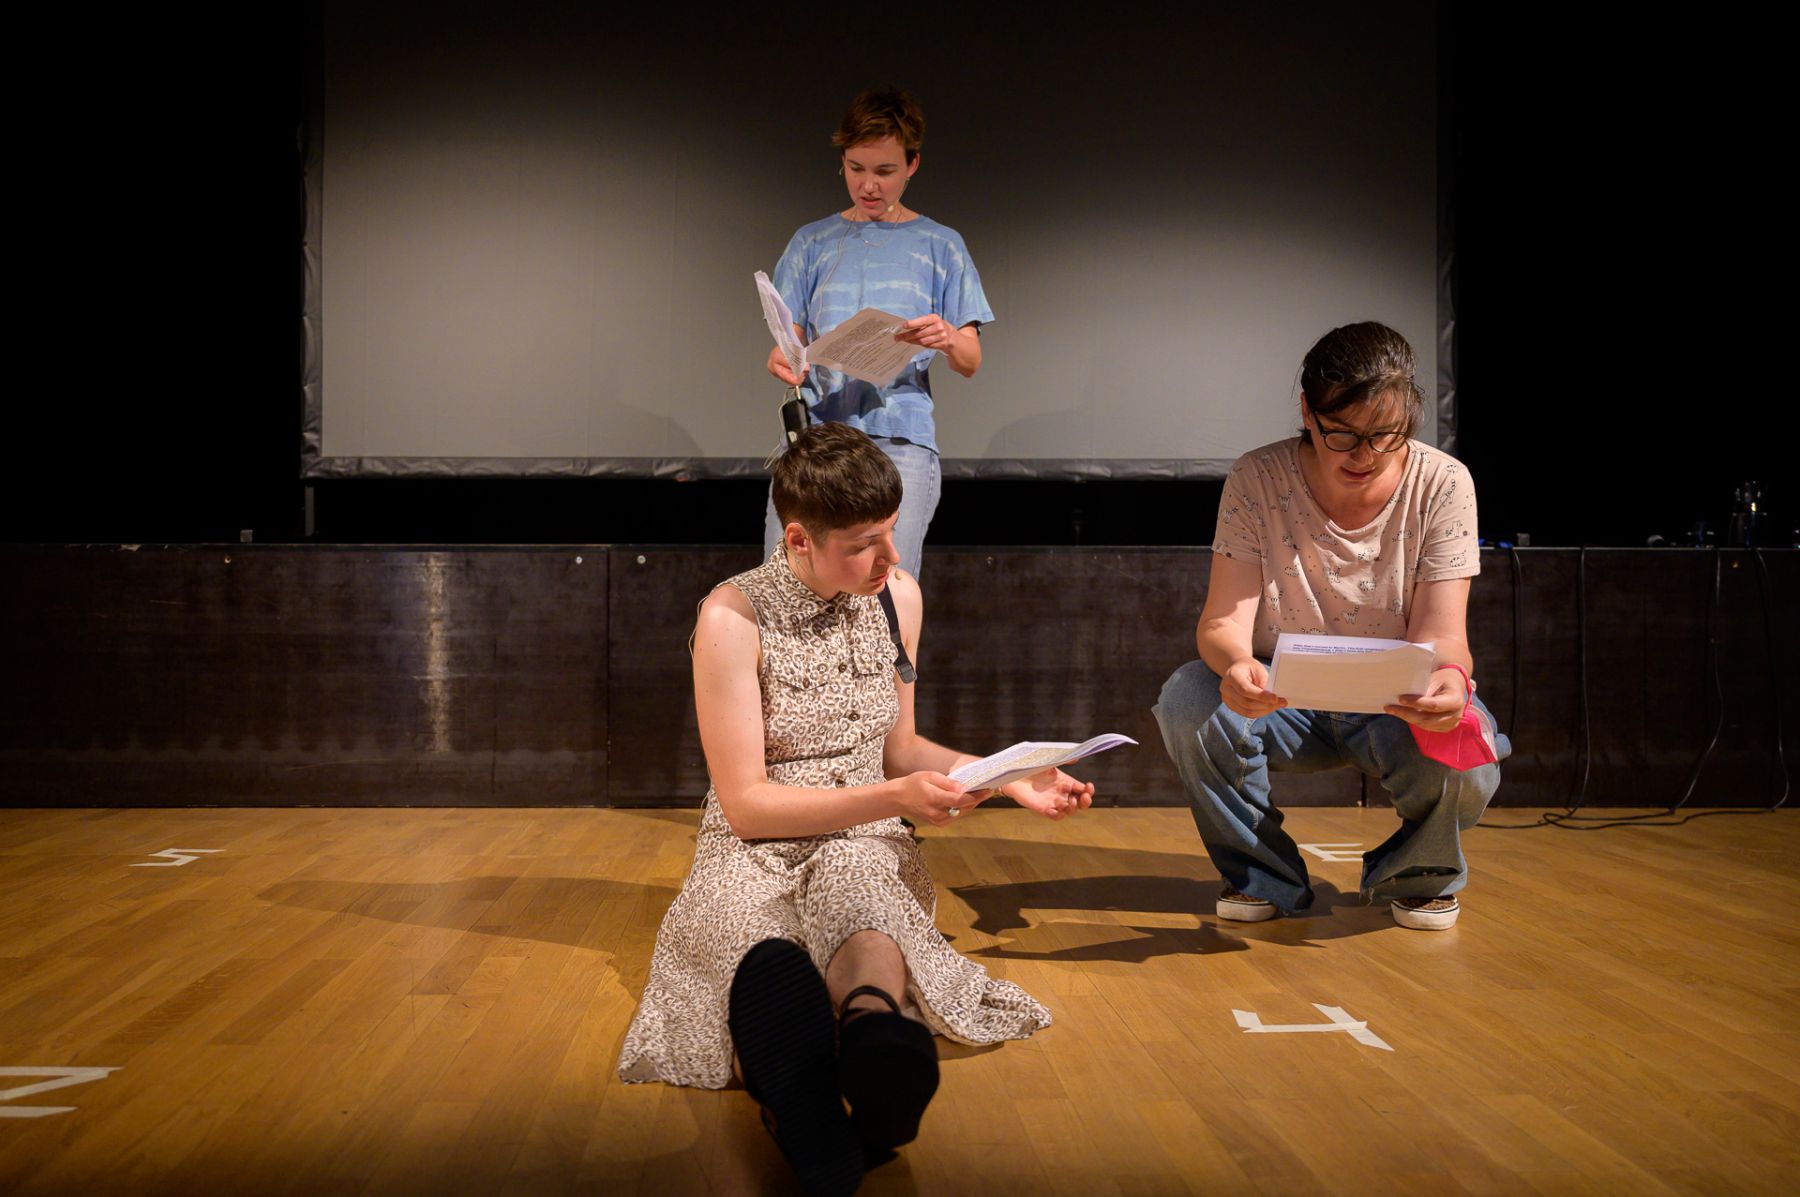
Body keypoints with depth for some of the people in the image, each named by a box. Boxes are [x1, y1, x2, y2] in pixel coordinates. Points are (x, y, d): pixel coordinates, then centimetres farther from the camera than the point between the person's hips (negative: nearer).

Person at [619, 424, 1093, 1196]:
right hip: (758, 851, -2)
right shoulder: (733, 619, -9)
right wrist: (893, 799, -18)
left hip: (864, 846, 2)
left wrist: (1008, 780, 4)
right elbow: (744, 803, -9)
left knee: (857, 893, -38)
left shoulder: (897, 596, 7)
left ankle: (872, 1016, -72)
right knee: (765, 944, -41)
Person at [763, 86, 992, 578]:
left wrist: (947, 339, -16)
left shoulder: (940, 246, 13)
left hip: (901, 441, -1)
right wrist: (782, 362, -13)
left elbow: (970, 363, 8)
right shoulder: (812, 243, 16)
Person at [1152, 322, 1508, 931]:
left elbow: (1440, 631, -19)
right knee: (1188, 697, -29)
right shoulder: (1257, 480, -13)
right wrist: (1237, 666, -46)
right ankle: (1264, 877, -3)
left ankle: (1418, 876, 6)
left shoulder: (1441, 485, -13)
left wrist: (1450, 676, -45)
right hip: (1280, 696, 1)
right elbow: (1223, 619, -20)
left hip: (1397, 702, 0)